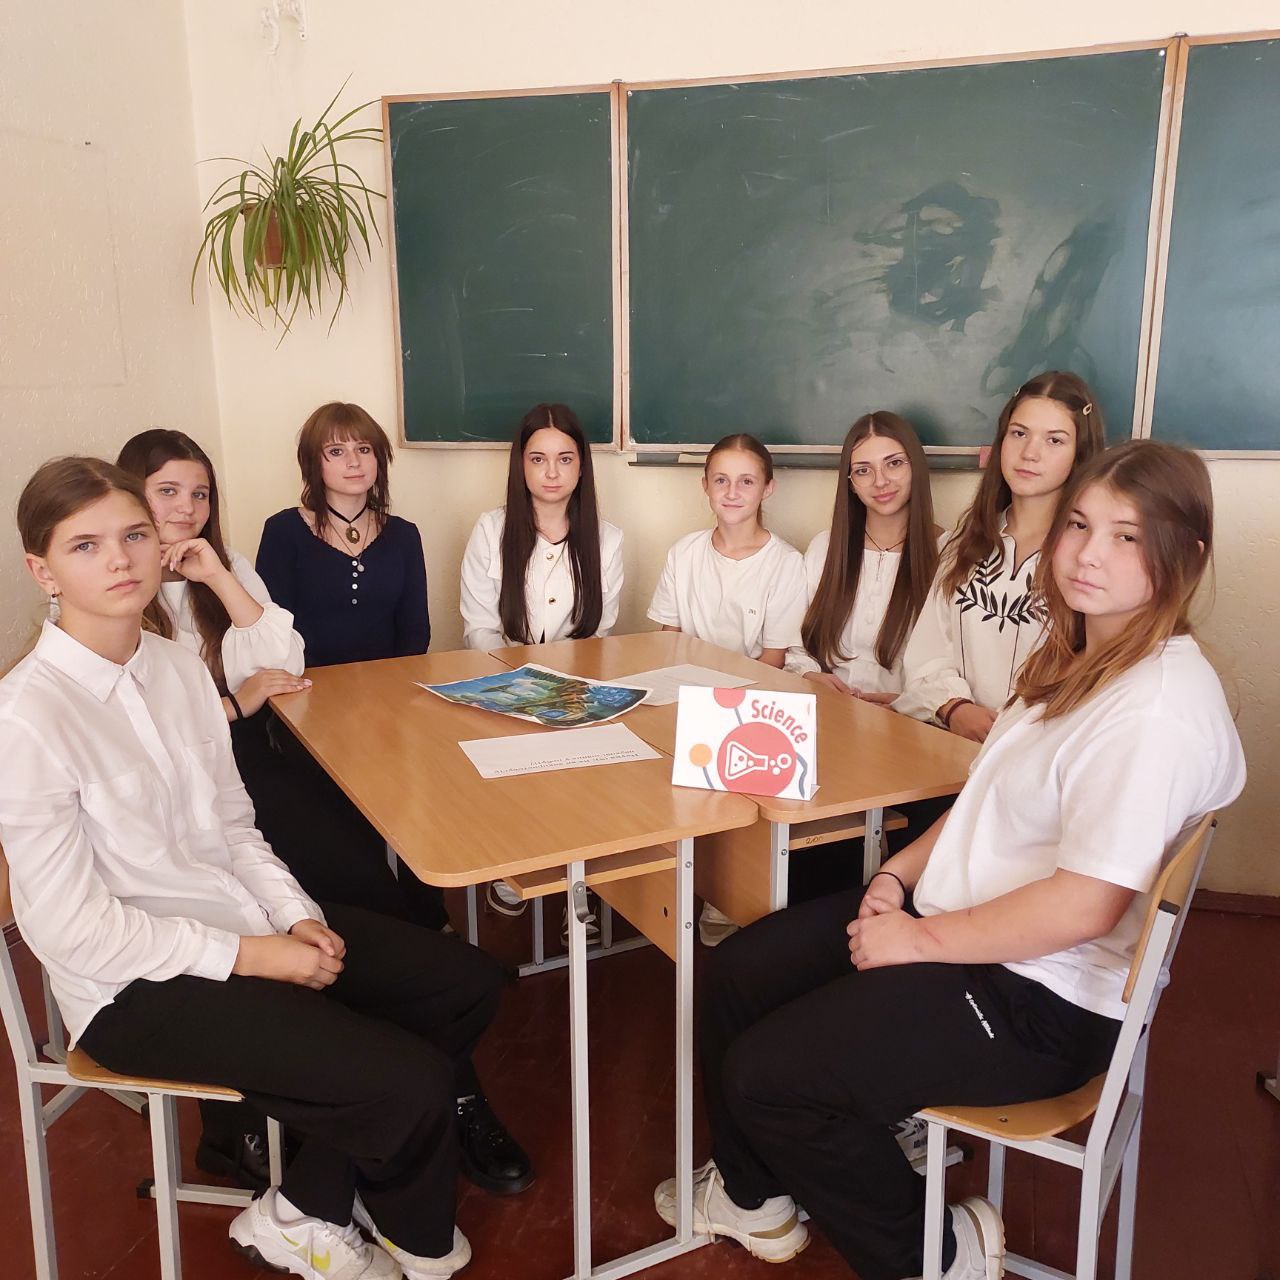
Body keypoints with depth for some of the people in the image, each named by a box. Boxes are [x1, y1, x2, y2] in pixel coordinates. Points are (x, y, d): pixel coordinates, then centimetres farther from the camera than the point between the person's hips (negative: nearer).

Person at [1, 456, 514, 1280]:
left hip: (243, 919, 8)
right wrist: (251, 955, -17)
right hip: (137, 986, -7)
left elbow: (233, 827, 8)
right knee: (413, 1086, -18)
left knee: (471, 985, 2)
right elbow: (71, 928, -18)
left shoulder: (181, 667, 1)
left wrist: (296, 914, -8)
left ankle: (303, 1212, 13)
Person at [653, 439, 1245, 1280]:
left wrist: (920, 938, -18)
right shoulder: (1081, 658, 6)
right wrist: (902, 873, 2)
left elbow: (1083, 906, -28)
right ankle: (752, 1195, 30)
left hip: (1042, 998, -9)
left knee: (765, 1075, -10)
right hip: (945, 911, 10)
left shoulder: (1160, 707, -25)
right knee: (734, 976, 8)